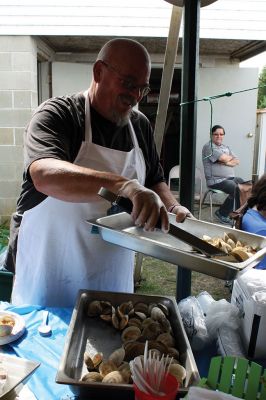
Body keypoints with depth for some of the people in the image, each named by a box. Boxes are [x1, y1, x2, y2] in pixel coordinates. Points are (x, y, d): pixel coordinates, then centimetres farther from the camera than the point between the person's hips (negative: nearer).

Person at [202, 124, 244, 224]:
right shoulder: (208, 147, -6)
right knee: (237, 190, -25)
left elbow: (236, 161, 9)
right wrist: (230, 157, 6)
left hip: (231, 178, 8)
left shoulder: (226, 148, 20)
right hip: (216, 180, -8)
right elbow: (224, 158, -17)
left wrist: (227, 162, -10)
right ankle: (222, 213, -5)